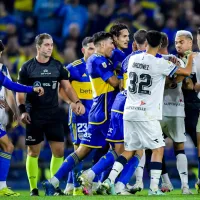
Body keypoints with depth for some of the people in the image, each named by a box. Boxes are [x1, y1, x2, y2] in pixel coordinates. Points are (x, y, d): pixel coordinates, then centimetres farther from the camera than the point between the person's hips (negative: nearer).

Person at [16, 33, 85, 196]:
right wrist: (22, 110, -10)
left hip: (53, 115, 3)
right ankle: (33, 188, 6)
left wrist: (77, 102, -12)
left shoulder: (58, 66, 6)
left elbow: (67, 87, 4)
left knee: (59, 150, -1)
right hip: (34, 117, -3)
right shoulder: (27, 67, -1)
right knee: (33, 152, 0)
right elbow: (20, 91, 2)